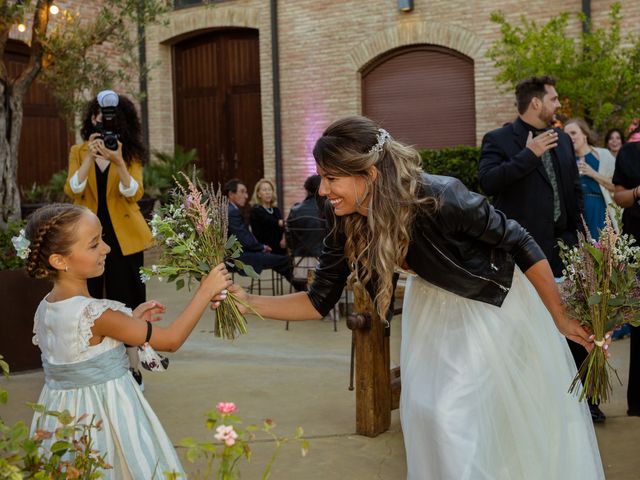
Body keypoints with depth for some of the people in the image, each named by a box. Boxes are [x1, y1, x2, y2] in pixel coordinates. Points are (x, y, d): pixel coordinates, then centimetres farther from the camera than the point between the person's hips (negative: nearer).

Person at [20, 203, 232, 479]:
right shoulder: (95, 313, -25)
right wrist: (205, 291, -15)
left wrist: (130, 321, 7)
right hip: (105, 413, -8)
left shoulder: (45, 307, 0)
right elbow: (171, 341, -20)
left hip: (63, 412, 8)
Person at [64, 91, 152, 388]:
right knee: (93, 300, 1)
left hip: (124, 237, -1)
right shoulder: (79, 152, 6)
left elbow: (134, 194, -12)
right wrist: (90, 157, -23)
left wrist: (118, 162, -27)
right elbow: (72, 191, -10)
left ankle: (133, 368, 7)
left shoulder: (130, 153, 3)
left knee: (126, 300, 1)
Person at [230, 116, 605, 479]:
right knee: (423, 408, 7)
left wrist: (560, 318, -16)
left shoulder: (439, 199, -36)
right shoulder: (348, 227, -18)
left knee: (454, 413, -9)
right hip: (434, 305, 6)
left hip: (492, 305, -5)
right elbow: (320, 302, -9)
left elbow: (521, 244, -23)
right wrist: (247, 302, -23)